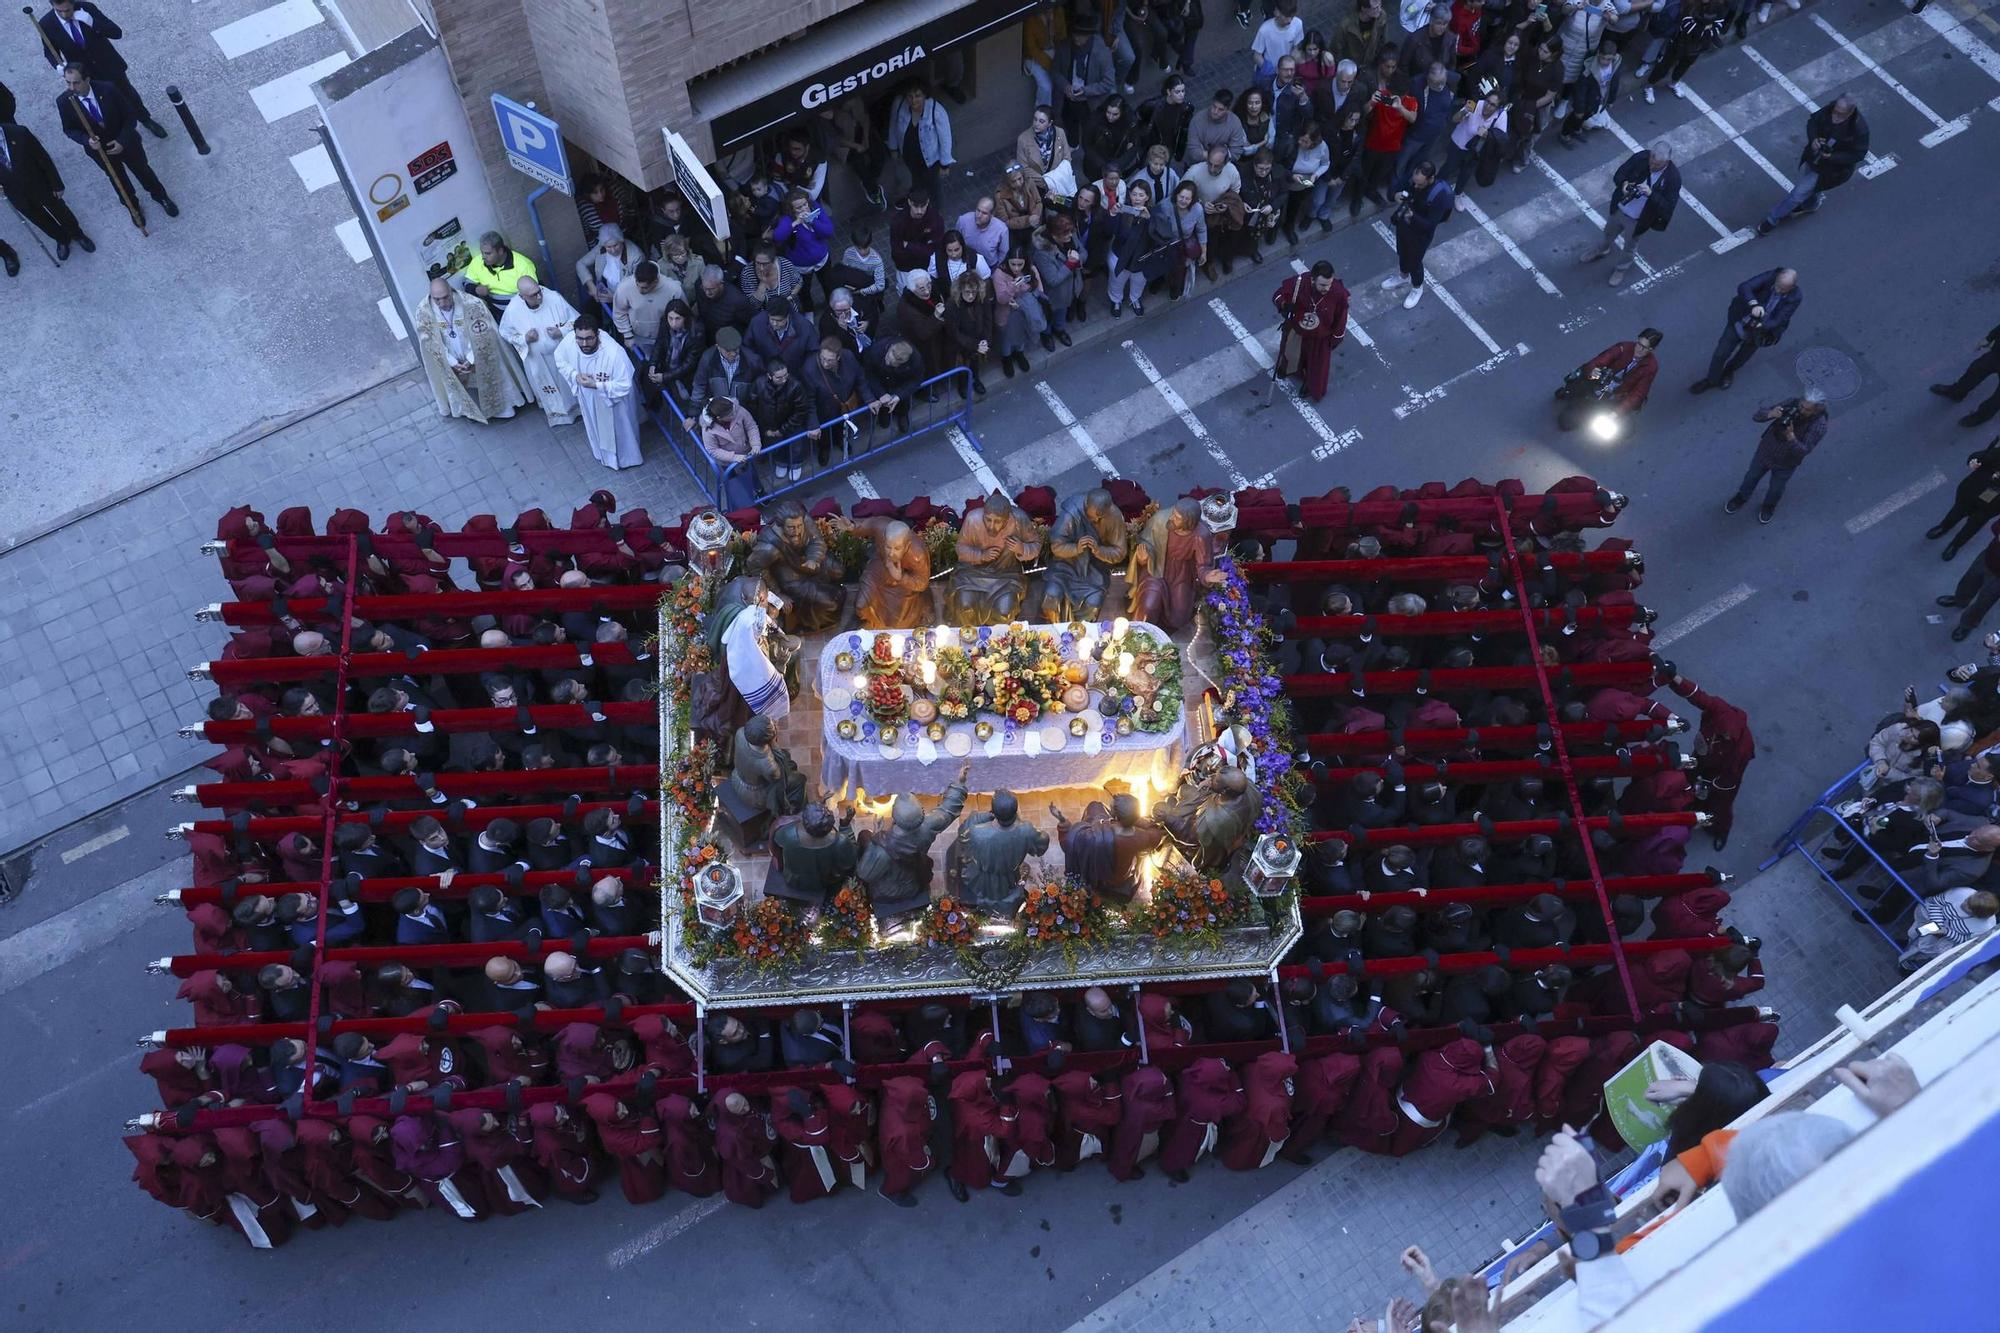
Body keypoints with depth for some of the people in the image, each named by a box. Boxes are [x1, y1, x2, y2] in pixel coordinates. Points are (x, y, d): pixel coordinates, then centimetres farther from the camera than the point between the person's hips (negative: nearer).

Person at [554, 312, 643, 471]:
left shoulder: (614, 353, -42)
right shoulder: (570, 341, -28)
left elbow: (624, 386, -31)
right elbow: (560, 360, -5)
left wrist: (595, 385, -35)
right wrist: (575, 375, -22)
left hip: (613, 400, -5)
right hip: (588, 398, 5)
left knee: (618, 430, 23)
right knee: (595, 426, 32)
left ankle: (626, 458, 53)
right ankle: (601, 453, 62)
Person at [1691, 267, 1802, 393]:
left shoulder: (1795, 297, -23)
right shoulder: (1770, 276, -23)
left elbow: (1778, 321, -23)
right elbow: (1743, 287, -35)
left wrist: (1761, 326, -42)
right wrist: (1754, 304, -51)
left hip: (1757, 332, 0)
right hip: (1739, 322, 0)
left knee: (1742, 357, 23)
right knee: (1720, 354, 7)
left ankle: (1729, 371, 56)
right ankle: (1711, 380, 33)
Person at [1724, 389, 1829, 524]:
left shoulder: (1819, 426, -32)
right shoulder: (1792, 404, -25)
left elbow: (1803, 451, -32)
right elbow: (1757, 416, -23)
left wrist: (1791, 436, -49)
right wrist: (1770, 414, -45)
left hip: (1785, 463, -2)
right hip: (1765, 450, 2)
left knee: (1776, 488, 24)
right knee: (1752, 476, 26)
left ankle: (1769, 506, 57)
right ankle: (1741, 498, 56)